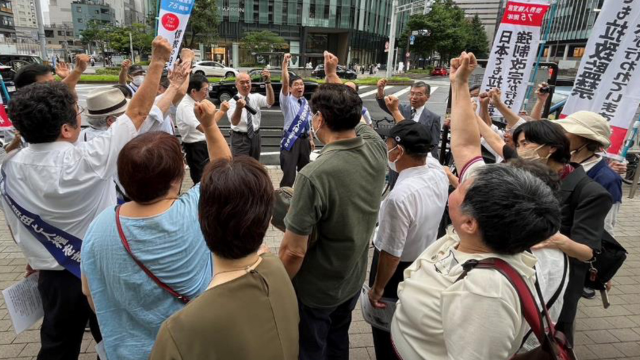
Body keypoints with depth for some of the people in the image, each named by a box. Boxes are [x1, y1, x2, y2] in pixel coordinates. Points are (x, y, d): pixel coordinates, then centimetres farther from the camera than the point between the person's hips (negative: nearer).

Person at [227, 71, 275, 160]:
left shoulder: (256, 97, 0)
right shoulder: (232, 102, -12)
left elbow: (270, 102, -21)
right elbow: (234, 122, -28)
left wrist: (268, 82, -34)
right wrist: (239, 107, -48)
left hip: (255, 137, 4)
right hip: (240, 138, -4)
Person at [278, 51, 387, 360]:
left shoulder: (313, 176, -32)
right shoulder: (376, 150, -14)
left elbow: (294, 251, -26)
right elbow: (352, 115, 8)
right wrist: (332, 75, 19)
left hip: (314, 290, -5)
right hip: (354, 280, 6)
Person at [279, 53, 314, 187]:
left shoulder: (305, 102, 9)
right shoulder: (287, 101, -10)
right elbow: (284, 83, -27)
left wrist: (311, 139, 16)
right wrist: (285, 64, -35)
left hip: (304, 140, 7)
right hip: (291, 140, -7)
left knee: (304, 170, 21)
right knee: (289, 172, -6)